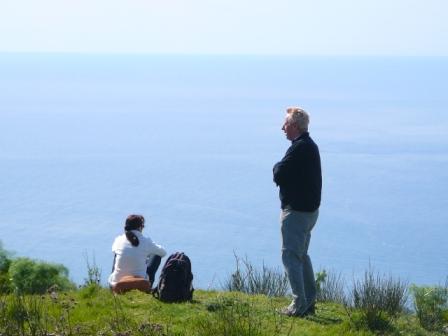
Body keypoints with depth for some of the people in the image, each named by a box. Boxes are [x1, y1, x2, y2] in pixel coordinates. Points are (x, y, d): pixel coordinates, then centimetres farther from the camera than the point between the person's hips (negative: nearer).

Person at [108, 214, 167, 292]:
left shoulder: (118, 240, -4)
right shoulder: (146, 241, -10)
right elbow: (163, 252, 9)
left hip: (117, 284, 2)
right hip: (141, 286, -2)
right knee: (157, 255, 19)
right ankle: (148, 289, 32)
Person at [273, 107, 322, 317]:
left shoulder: (299, 148, -19)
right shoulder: (310, 146, 14)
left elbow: (279, 175, -20)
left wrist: (277, 166, -1)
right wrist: (281, 168, -1)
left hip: (296, 211, -10)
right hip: (310, 208, 10)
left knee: (291, 256, -6)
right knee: (302, 255, 18)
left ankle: (299, 305, -8)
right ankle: (309, 302, 23)